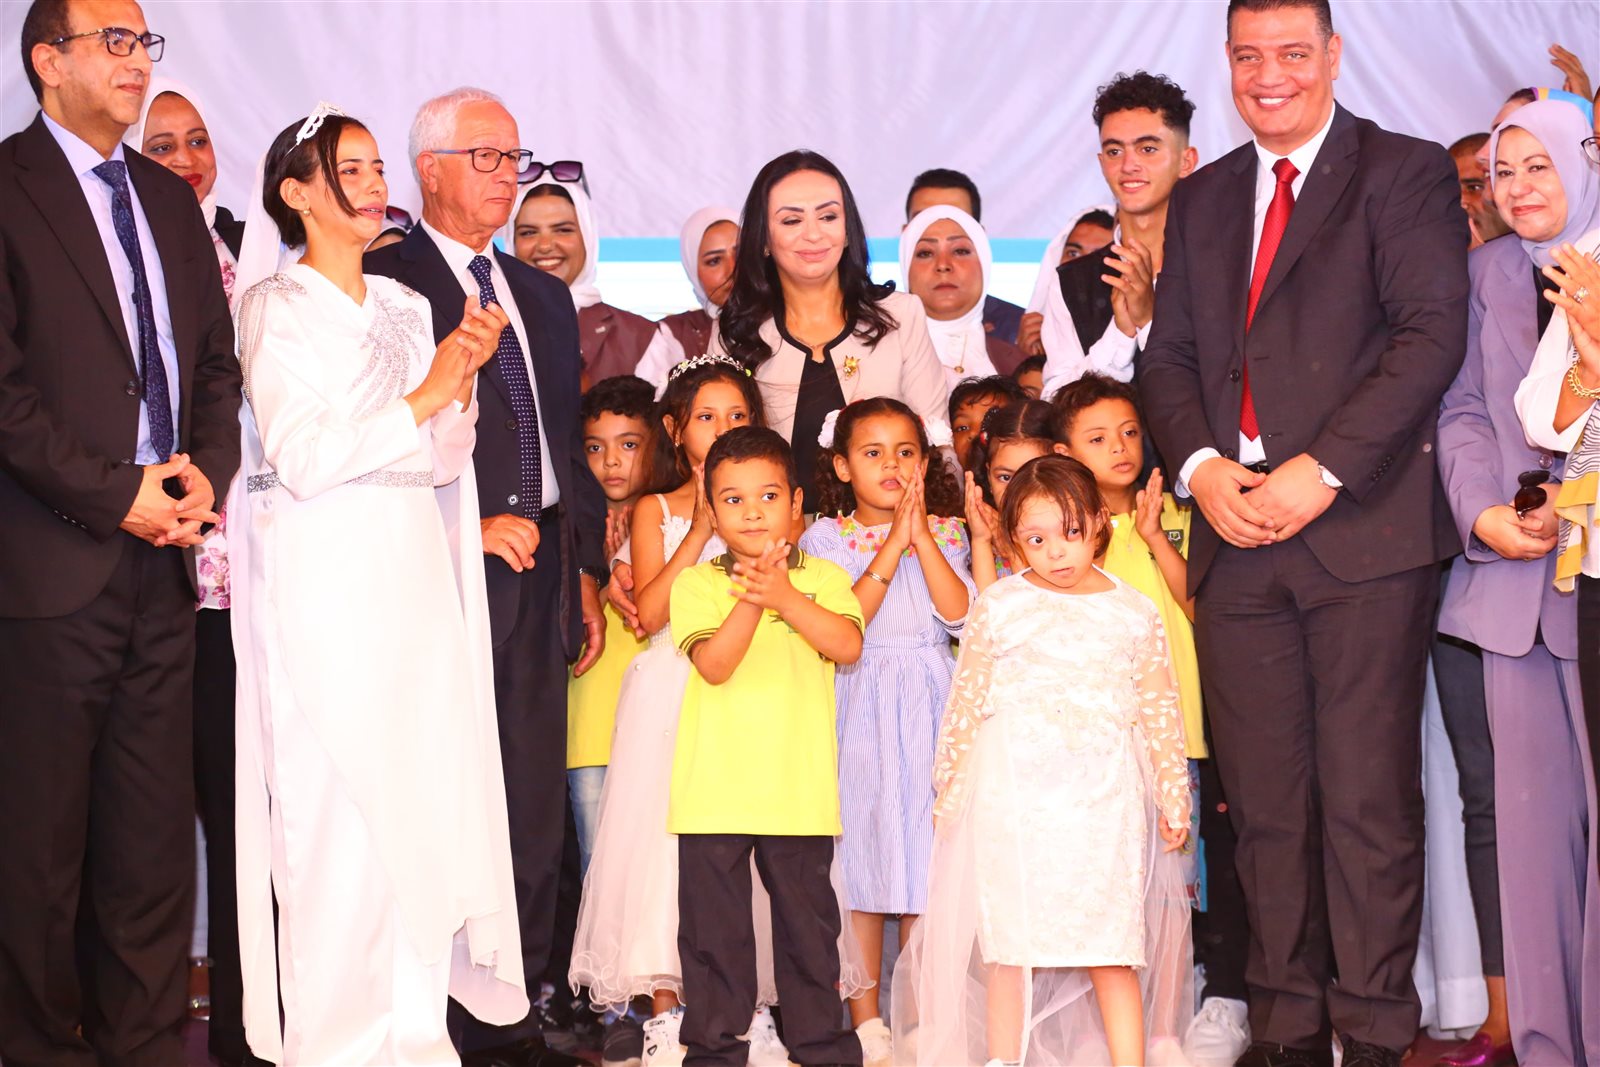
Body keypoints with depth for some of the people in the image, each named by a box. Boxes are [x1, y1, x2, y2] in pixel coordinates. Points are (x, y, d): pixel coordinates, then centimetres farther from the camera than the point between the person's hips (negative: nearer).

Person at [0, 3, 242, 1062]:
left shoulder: (170, 199, 17)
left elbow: (217, 362, 18)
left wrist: (205, 469, 0)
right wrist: (116, 494, -12)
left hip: (163, 560, 6)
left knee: (154, 838, 7)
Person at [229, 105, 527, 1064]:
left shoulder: (405, 307, 16)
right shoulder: (277, 307, -2)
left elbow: (444, 460, 13)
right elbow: (300, 457, -13)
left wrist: (465, 376, -3)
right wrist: (421, 397, -12)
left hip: (416, 579, 6)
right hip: (326, 583, -6)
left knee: (425, 801, 5)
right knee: (338, 812, -5)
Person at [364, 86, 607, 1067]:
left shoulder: (544, 296, 21)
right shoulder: (386, 282, -3)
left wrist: (586, 574, 17)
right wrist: (471, 528, -14)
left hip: (543, 567, 7)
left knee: (535, 801, 7)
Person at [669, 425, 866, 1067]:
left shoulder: (820, 579, 7)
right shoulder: (697, 584, 3)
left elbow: (848, 646, -11)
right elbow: (713, 663, -11)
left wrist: (783, 596, -21)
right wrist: (751, 599, -23)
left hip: (799, 791, 0)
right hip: (714, 792, 0)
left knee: (809, 919, 8)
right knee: (714, 924, 5)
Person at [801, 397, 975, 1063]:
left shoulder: (945, 533, 8)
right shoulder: (825, 538, 3)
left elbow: (959, 613, -7)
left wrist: (921, 534, -10)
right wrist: (892, 543, -13)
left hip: (930, 708, 1)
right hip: (859, 708, -1)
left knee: (928, 857, 1)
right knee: (860, 856, 1)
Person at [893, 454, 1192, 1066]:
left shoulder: (1135, 614, 6)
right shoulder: (999, 607, 2)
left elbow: (1159, 711, 10)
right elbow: (965, 701, 6)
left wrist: (1173, 797, 8)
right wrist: (950, 788, 6)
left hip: (1104, 803, 1)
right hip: (1013, 799, 0)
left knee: (1114, 951, 1)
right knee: (1009, 946, 4)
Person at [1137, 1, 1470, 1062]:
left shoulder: (1407, 172, 3)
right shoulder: (1202, 199, 20)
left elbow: (1432, 334, -8)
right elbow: (1170, 357, 17)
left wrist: (1320, 472, -15)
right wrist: (1202, 467, -3)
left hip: (1364, 528, -4)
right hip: (1237, 535, 5)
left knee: (1369, 796, -3)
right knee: (1265, 800, 5)